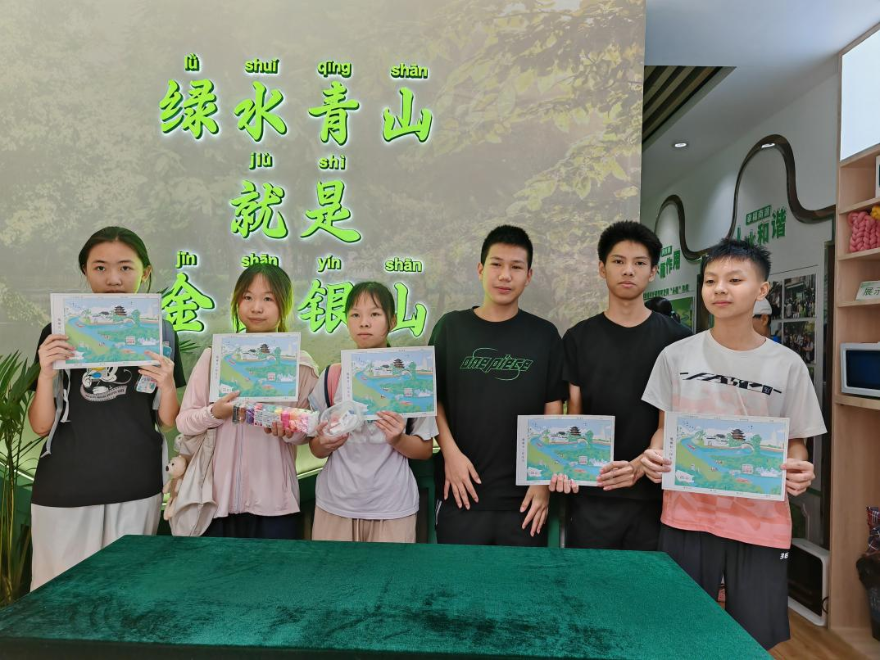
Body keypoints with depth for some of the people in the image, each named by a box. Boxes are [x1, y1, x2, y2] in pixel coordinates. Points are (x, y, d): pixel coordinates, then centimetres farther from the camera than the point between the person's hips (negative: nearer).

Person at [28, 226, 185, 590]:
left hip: (136, 488, 0)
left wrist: (167, 386, -14)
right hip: (65, 488, 0)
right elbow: (41, 426, 2)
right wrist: (47, 373, -15)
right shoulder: (59, 333, 1)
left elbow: (167, 422, 5)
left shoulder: (160, 333, 2)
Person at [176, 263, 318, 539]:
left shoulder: (300, 363, -1)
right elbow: (183, 421, 2)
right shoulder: (214, 356, 1)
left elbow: (307, 432, 2)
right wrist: (215, 413, -17)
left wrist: (288, 429, -19)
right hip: (218, 497, 1)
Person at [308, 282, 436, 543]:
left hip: (392, 508, -1)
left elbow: (425, 450, 1)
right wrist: (325, 443, -14)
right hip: (336, 503, 2)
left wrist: (398, 439, -18)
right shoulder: (331, 376, 0)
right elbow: (316, 449, 8)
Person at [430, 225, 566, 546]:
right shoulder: (451, 327, 1)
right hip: (462, 494, 0)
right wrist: (450, 452, -8)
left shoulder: (545, 335, 2)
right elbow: (433, 398, 3)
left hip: (524, 498, 0)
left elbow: (553, 412, 2)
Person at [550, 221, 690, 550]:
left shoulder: (677, 338, 1)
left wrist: (641, 464, -15)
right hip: (592, 493, 1)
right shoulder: (579, 338, 3)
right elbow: (574, 415, 3)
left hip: (656, 492, 0)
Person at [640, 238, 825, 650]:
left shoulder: (787, 365, -2)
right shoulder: (676, 356, -2)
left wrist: (799, 471, -17)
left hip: (761, 523, 0)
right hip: (687, 515, 0)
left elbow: (795, 443, 4)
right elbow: (664, 429, 5)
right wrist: (653, 457, -15)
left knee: (755, 639, 11)